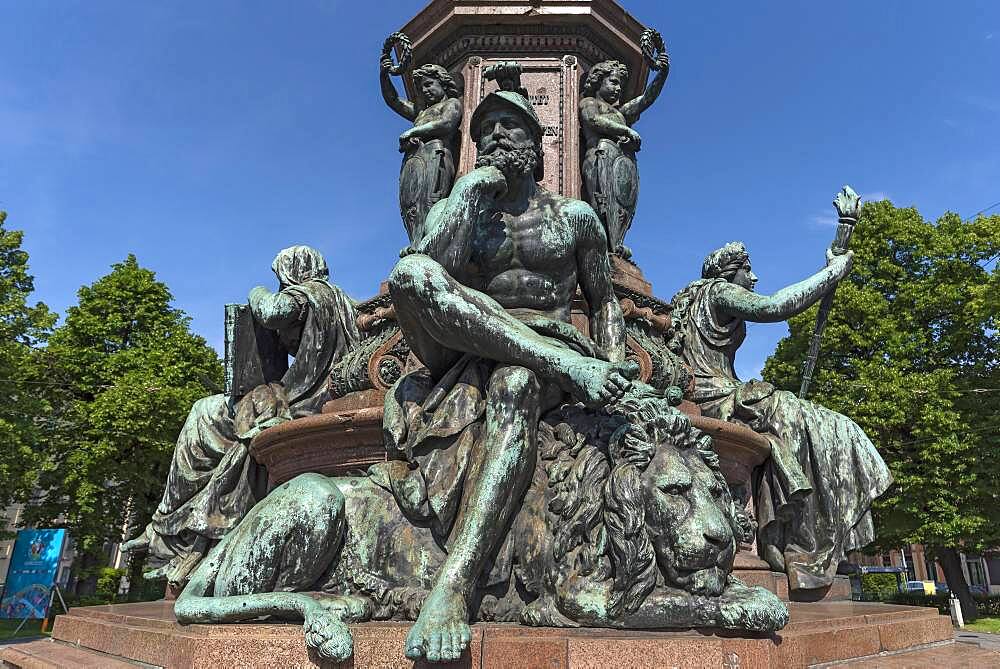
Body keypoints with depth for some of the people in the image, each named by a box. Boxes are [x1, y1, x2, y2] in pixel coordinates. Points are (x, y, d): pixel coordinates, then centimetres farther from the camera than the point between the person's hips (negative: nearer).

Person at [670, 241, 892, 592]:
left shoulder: (685, 301, 26)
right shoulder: (718, 291, -1)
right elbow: (773, 306, -17)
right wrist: (834, 270, -7)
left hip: (692, 406, 9)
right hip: (717, 403, -9)